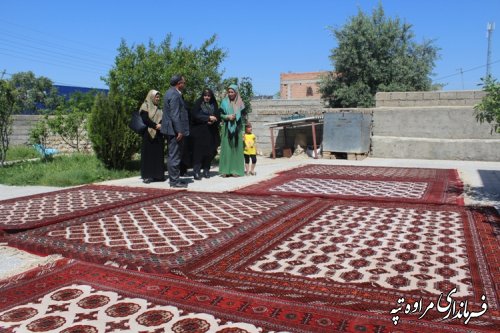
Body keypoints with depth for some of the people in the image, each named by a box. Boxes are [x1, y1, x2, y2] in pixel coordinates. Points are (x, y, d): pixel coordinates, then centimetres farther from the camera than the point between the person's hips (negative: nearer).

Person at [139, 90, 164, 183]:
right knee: (149, 155, -6)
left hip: (158, 135, 7)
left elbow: (161, 119, 22)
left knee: (158, 154, 5)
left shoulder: (158, 108, 19)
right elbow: (145, 119, -13)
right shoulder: (145, 106, -1)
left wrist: (161, 125, 1)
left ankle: (157, 175, 10)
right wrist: (156, 125, -19)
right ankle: (147, 176, -3)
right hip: (149, 134, -7)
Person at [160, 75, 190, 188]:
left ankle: (173, 178, 23)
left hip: (171, 130, 11)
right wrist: (179, 131, -22)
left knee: (173, 155, 15)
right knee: (174, 156, -5)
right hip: (175, 130, -11)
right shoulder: (174, 95, -16)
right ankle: (174, 181, 0)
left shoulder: (170, 92, 16)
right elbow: (175, 115, -22)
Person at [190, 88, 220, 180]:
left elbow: (217, 116, 8)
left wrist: (213, 120, -14)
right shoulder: (198, 103, 2)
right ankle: (196, 172, -8)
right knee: (199, 151, -8)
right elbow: (195, 115, -9)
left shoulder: (214, 105, 13)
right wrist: (208, 118, -16)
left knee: (209, 151, 0)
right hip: (199, 132, -3)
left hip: (211, 132, 3)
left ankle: (206, 171, 9)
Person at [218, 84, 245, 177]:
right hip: (227, 128, -1)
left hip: (237, 128, 1)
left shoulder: (240, 103, 7)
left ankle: (235, 170, 3)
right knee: (226, 148, -4)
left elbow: (242, 118, 7)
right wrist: (228, 117, -15)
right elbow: (220, 115, 6)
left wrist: (243, 132, 1)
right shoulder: (224, 102, 6)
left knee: (236, 148, 0)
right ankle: (225, 170, -1)